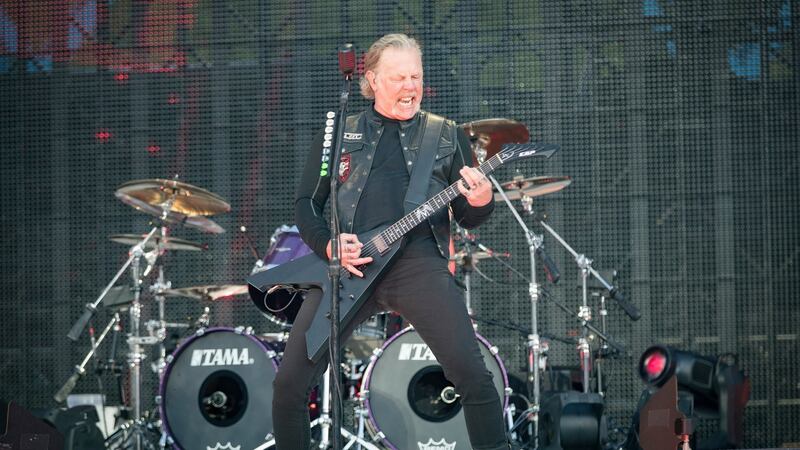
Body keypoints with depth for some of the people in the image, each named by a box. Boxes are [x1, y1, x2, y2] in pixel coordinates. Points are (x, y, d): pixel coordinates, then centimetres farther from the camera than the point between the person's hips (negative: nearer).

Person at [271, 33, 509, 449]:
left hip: (418, 261, -1)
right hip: (345, 264, 1)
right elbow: (306, 204, 15)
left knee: (471, 373, -16)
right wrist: (327, 245, -5)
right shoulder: (338, 136, 17)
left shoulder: (447, 137, 16)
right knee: (290, 382, -5)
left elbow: (467, 218, 13)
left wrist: (480, 202, -11)